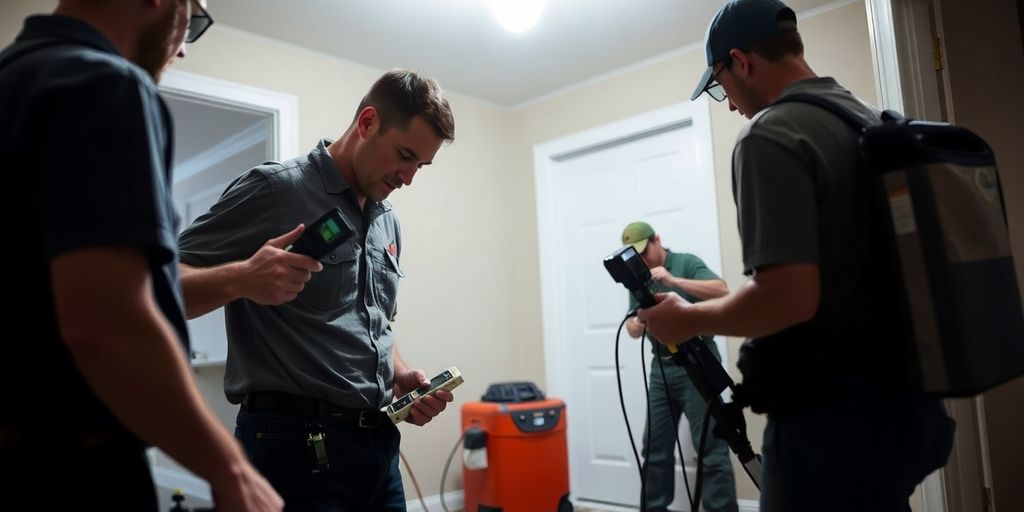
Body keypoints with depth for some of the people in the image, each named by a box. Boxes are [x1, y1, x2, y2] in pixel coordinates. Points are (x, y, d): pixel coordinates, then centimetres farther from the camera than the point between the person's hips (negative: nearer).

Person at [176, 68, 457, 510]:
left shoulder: (388, 222, 12)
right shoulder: (274, 188, -9)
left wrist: (400, 378, 3)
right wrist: (239, 279, -30)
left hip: (379, 442, 7)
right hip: (297, 444, -7)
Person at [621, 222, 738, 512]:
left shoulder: (686, 263, -1)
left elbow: (722, 291, -16)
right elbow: (632, 328, 9)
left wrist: (674, 281, -23)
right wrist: (638, 323, -15)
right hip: (661, 368, 5)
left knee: (710, 447, -4)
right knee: (655, 446, 8)